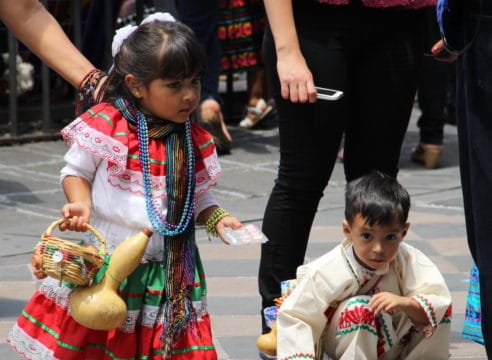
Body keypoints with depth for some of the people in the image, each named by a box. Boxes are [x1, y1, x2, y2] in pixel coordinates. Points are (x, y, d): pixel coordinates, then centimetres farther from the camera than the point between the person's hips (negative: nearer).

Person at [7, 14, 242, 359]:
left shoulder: (195, 142, 3)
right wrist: (80, 203, -17)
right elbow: (76, 172, 1)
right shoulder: (104, 126, -9)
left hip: (168, 270, 3)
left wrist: (217, 218, -5)